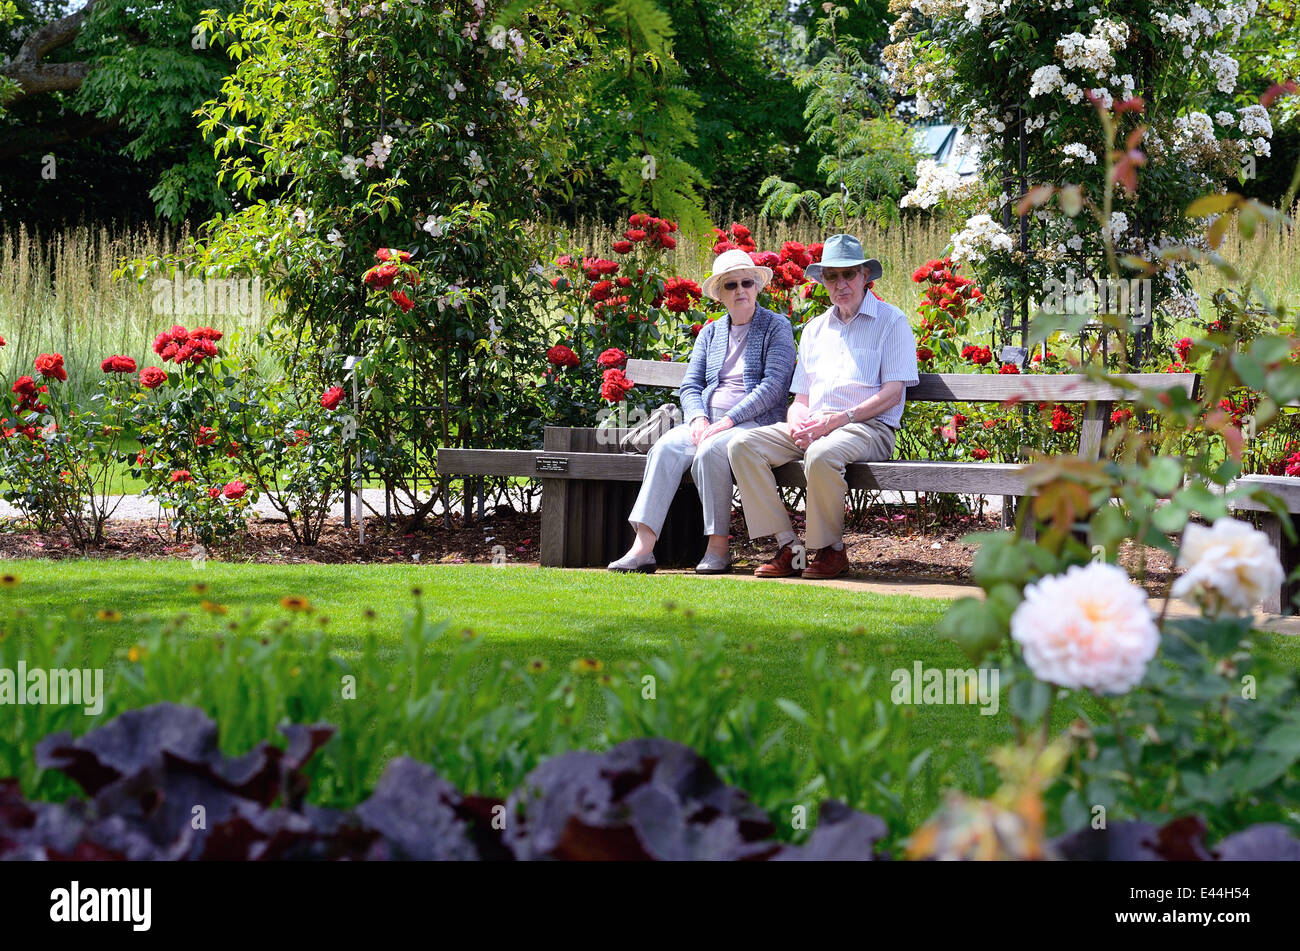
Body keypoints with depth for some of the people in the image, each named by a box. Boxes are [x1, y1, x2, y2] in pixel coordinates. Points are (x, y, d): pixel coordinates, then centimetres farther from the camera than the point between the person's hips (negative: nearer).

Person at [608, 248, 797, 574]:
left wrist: (728, 420, -16)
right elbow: (690, 385, 15)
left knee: (711, 450, -36)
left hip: (755, 423, -5)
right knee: (667, 446, -27)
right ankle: (643, 547, -37)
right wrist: (698, 418, -9)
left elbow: (774, 385, -8)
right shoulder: (710, 333, 20)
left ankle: (718, 548, -28)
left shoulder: (776, 327, 4)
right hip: (707, 423, 5)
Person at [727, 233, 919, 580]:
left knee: (821, 455, -40)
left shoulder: (890, 322, 5)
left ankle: (831, 549, -18)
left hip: (868, 426, -6)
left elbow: (892, 394, -6)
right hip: (814, 427, 6)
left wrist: (837, 420, -16)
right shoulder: (815, 328, 24)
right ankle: (788, 546, -18)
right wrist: (796, 422, -4)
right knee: (743, 445, -18)